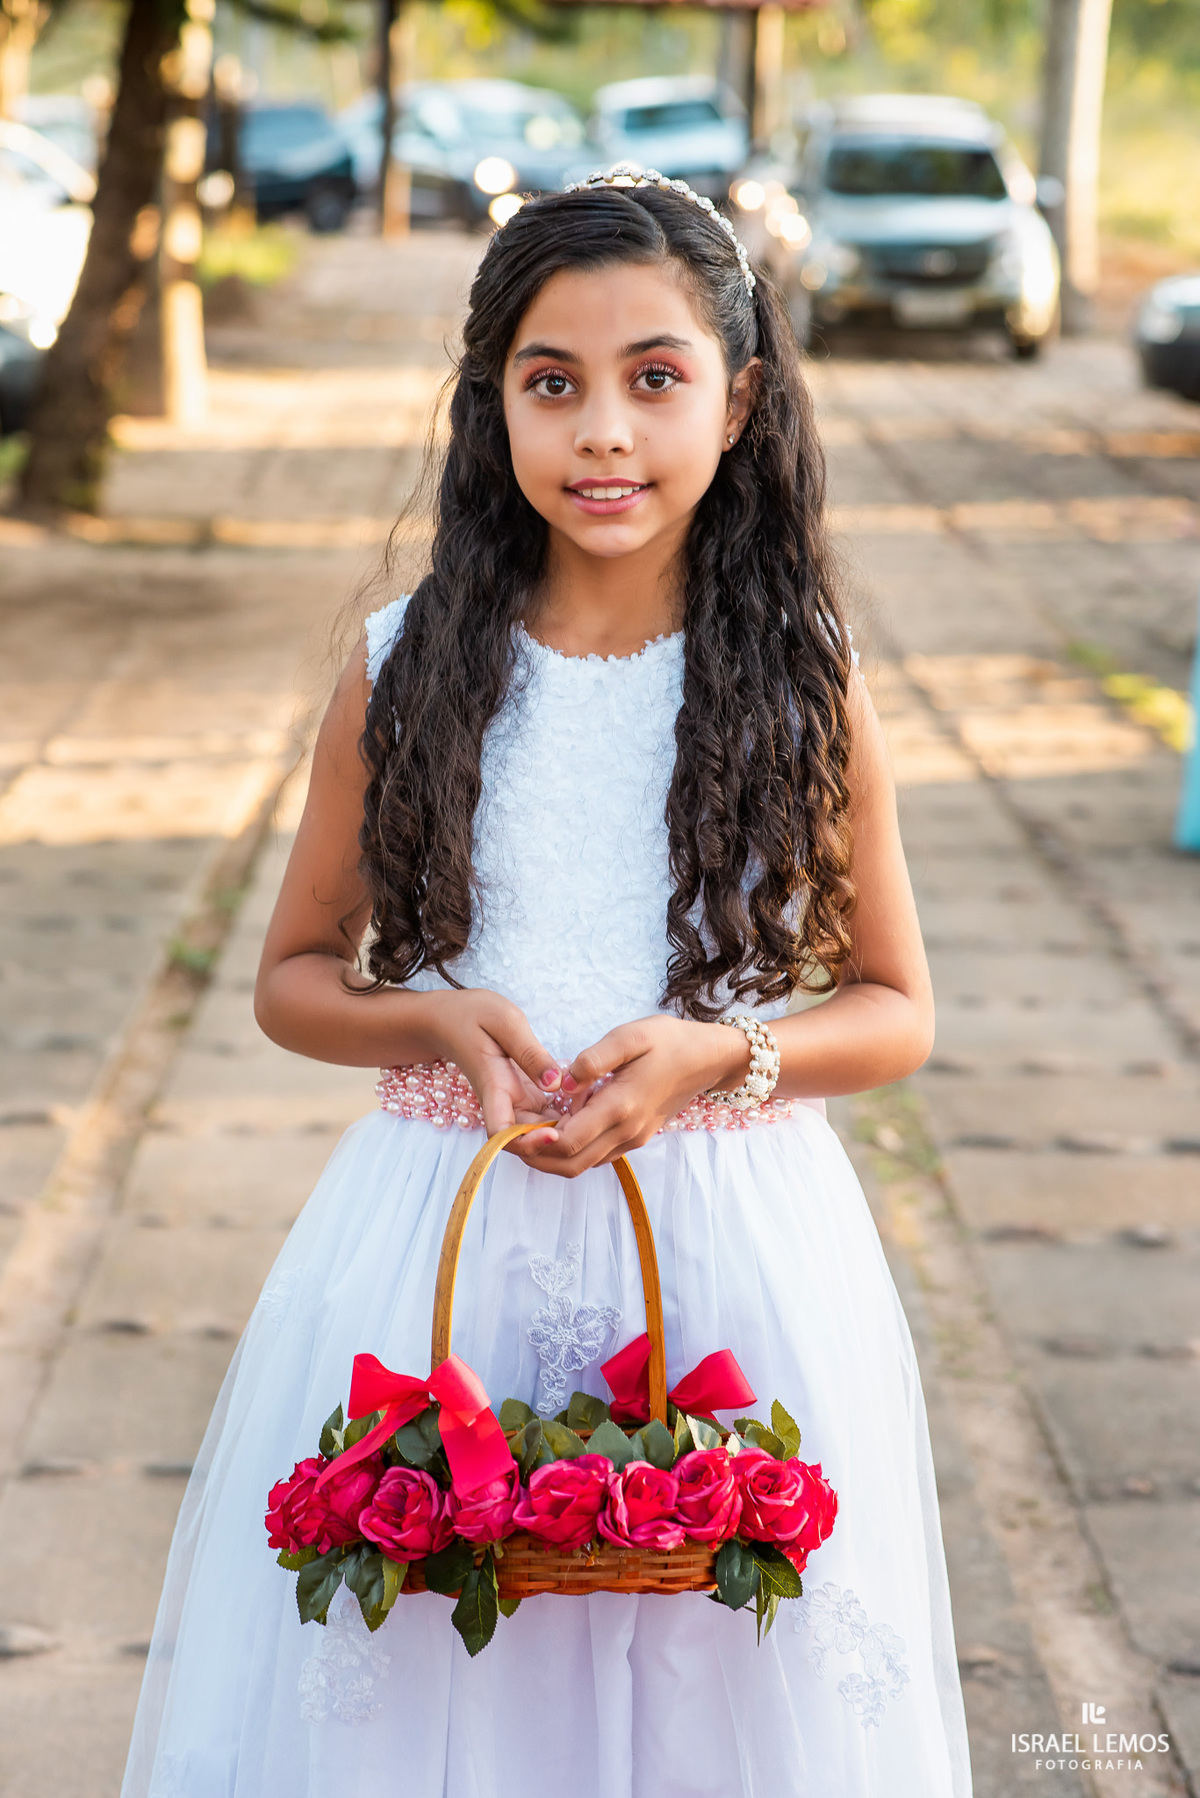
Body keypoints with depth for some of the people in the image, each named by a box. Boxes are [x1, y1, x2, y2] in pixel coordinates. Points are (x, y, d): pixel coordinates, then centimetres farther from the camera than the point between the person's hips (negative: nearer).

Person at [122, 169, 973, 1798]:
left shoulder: (803, 687, -2)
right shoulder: (408, 674, -1)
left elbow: (895, 1011, 5)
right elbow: (295, 977, 8)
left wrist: (715, 1054, -13)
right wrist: (440, 1022, -12)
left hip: (732, 1247, 0)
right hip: (448, 1239, 1)